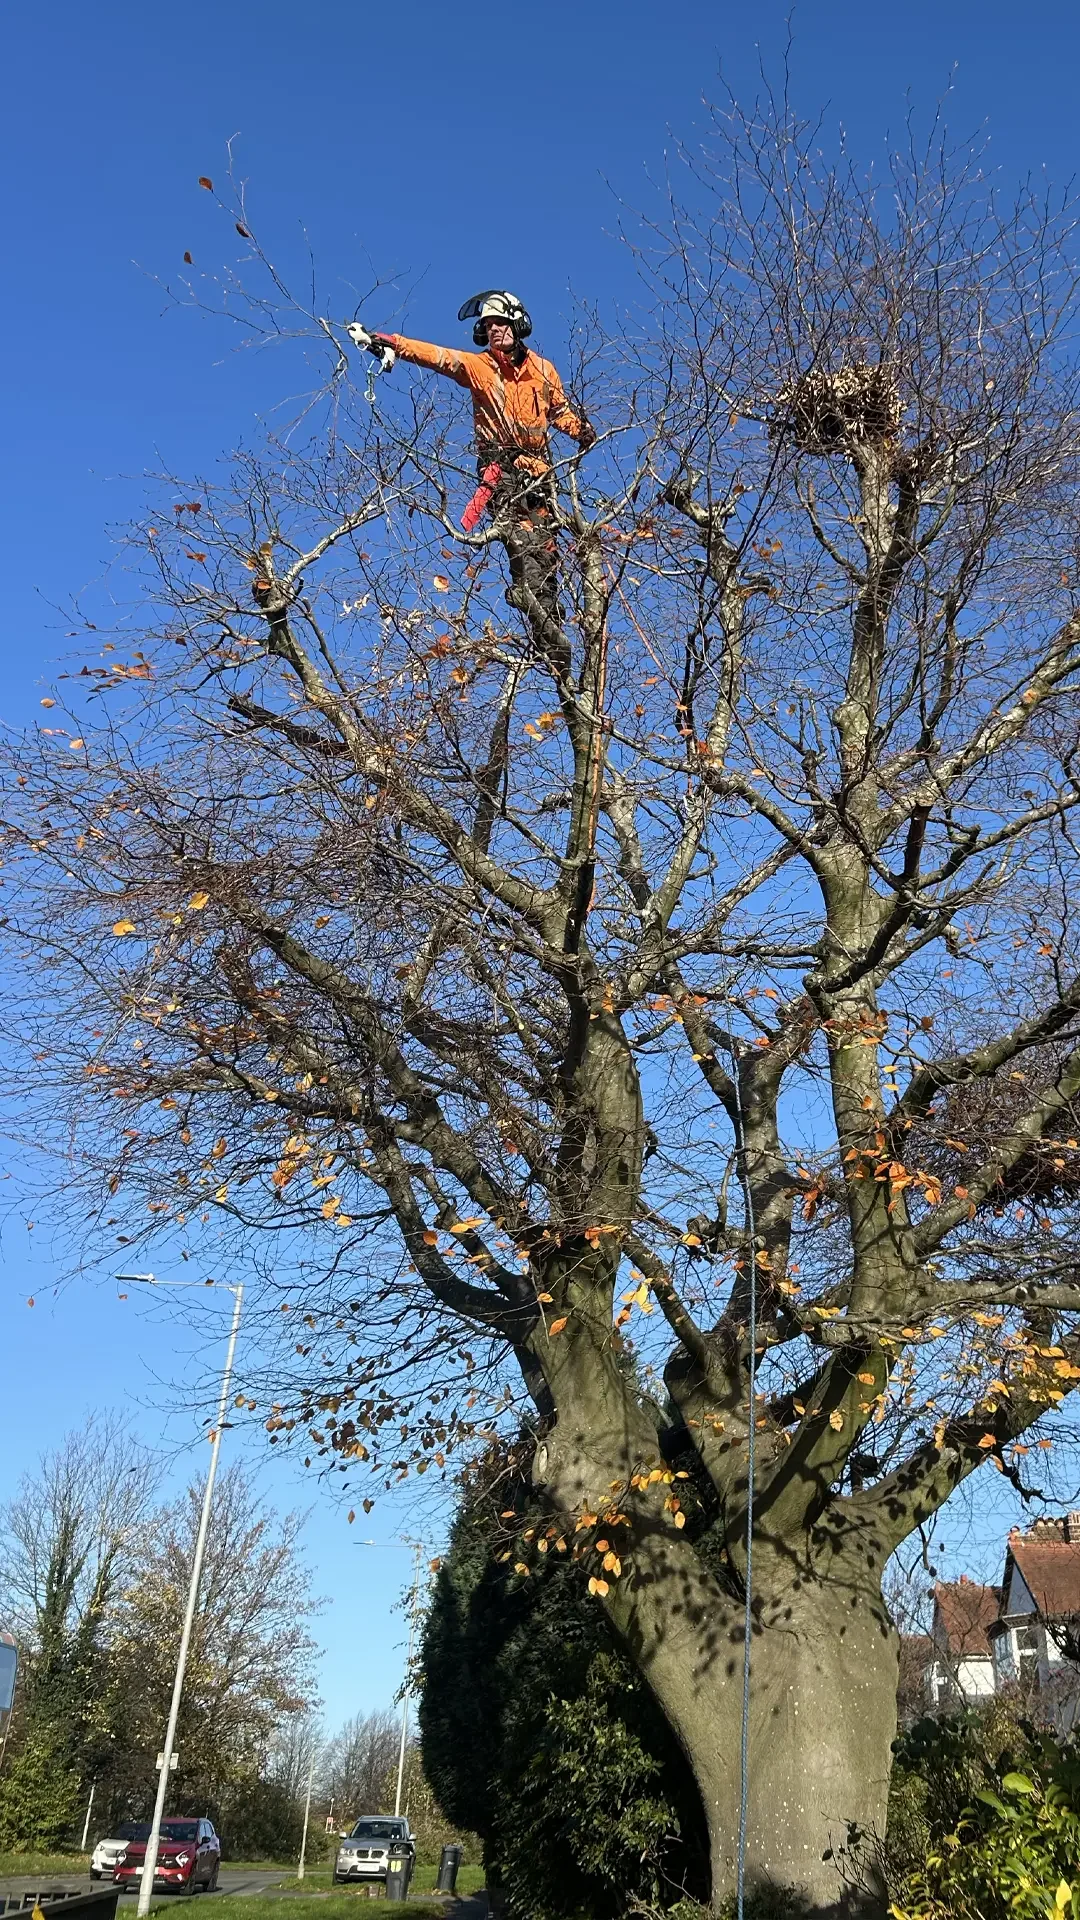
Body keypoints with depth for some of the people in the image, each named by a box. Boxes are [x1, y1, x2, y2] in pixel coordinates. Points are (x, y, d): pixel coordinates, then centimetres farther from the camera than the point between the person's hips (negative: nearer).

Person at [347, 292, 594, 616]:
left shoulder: (543, 368, 14)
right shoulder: (478, 365, 7)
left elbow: (560, 411, 24)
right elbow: (436, 356, -6)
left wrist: (579, 429, 3)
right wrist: (388, 343, -18)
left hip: (537, 464, 2)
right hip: (499, 462, -2)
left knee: (543, 539, -1)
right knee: (518, 528, -23)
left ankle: (548, 609, 2)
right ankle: (528, 589, -35)